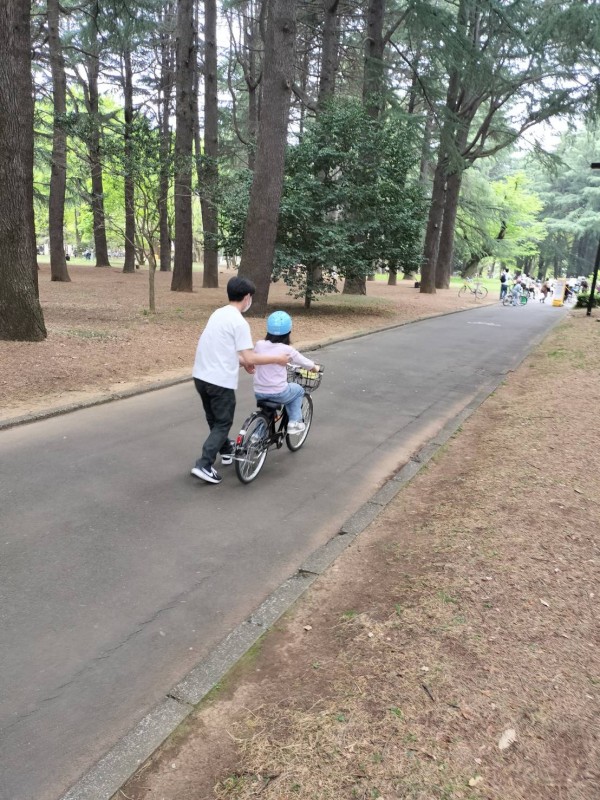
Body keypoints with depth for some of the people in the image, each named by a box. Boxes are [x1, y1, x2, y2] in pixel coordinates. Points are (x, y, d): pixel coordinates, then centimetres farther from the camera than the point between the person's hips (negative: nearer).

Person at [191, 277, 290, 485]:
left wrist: (242, 361, 25)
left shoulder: (218, 314, 11)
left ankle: (226, 450, 45)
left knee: (214, 419, 24)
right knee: (223, 423, 5)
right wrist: (276, 358, -5)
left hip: (201, 376, 9)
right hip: (220, 381, -8)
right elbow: (250, 358, -17)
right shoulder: (239, 322, -15)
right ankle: (203, 465, -1)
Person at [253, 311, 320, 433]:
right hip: (278, 393, -3)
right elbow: (304, 362, 4)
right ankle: (294, 422, 22)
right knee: (298, 390, 26)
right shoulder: (287, 349, -9)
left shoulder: (259, 345, -2)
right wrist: (315, 367, 26)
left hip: (259, 393, 4)